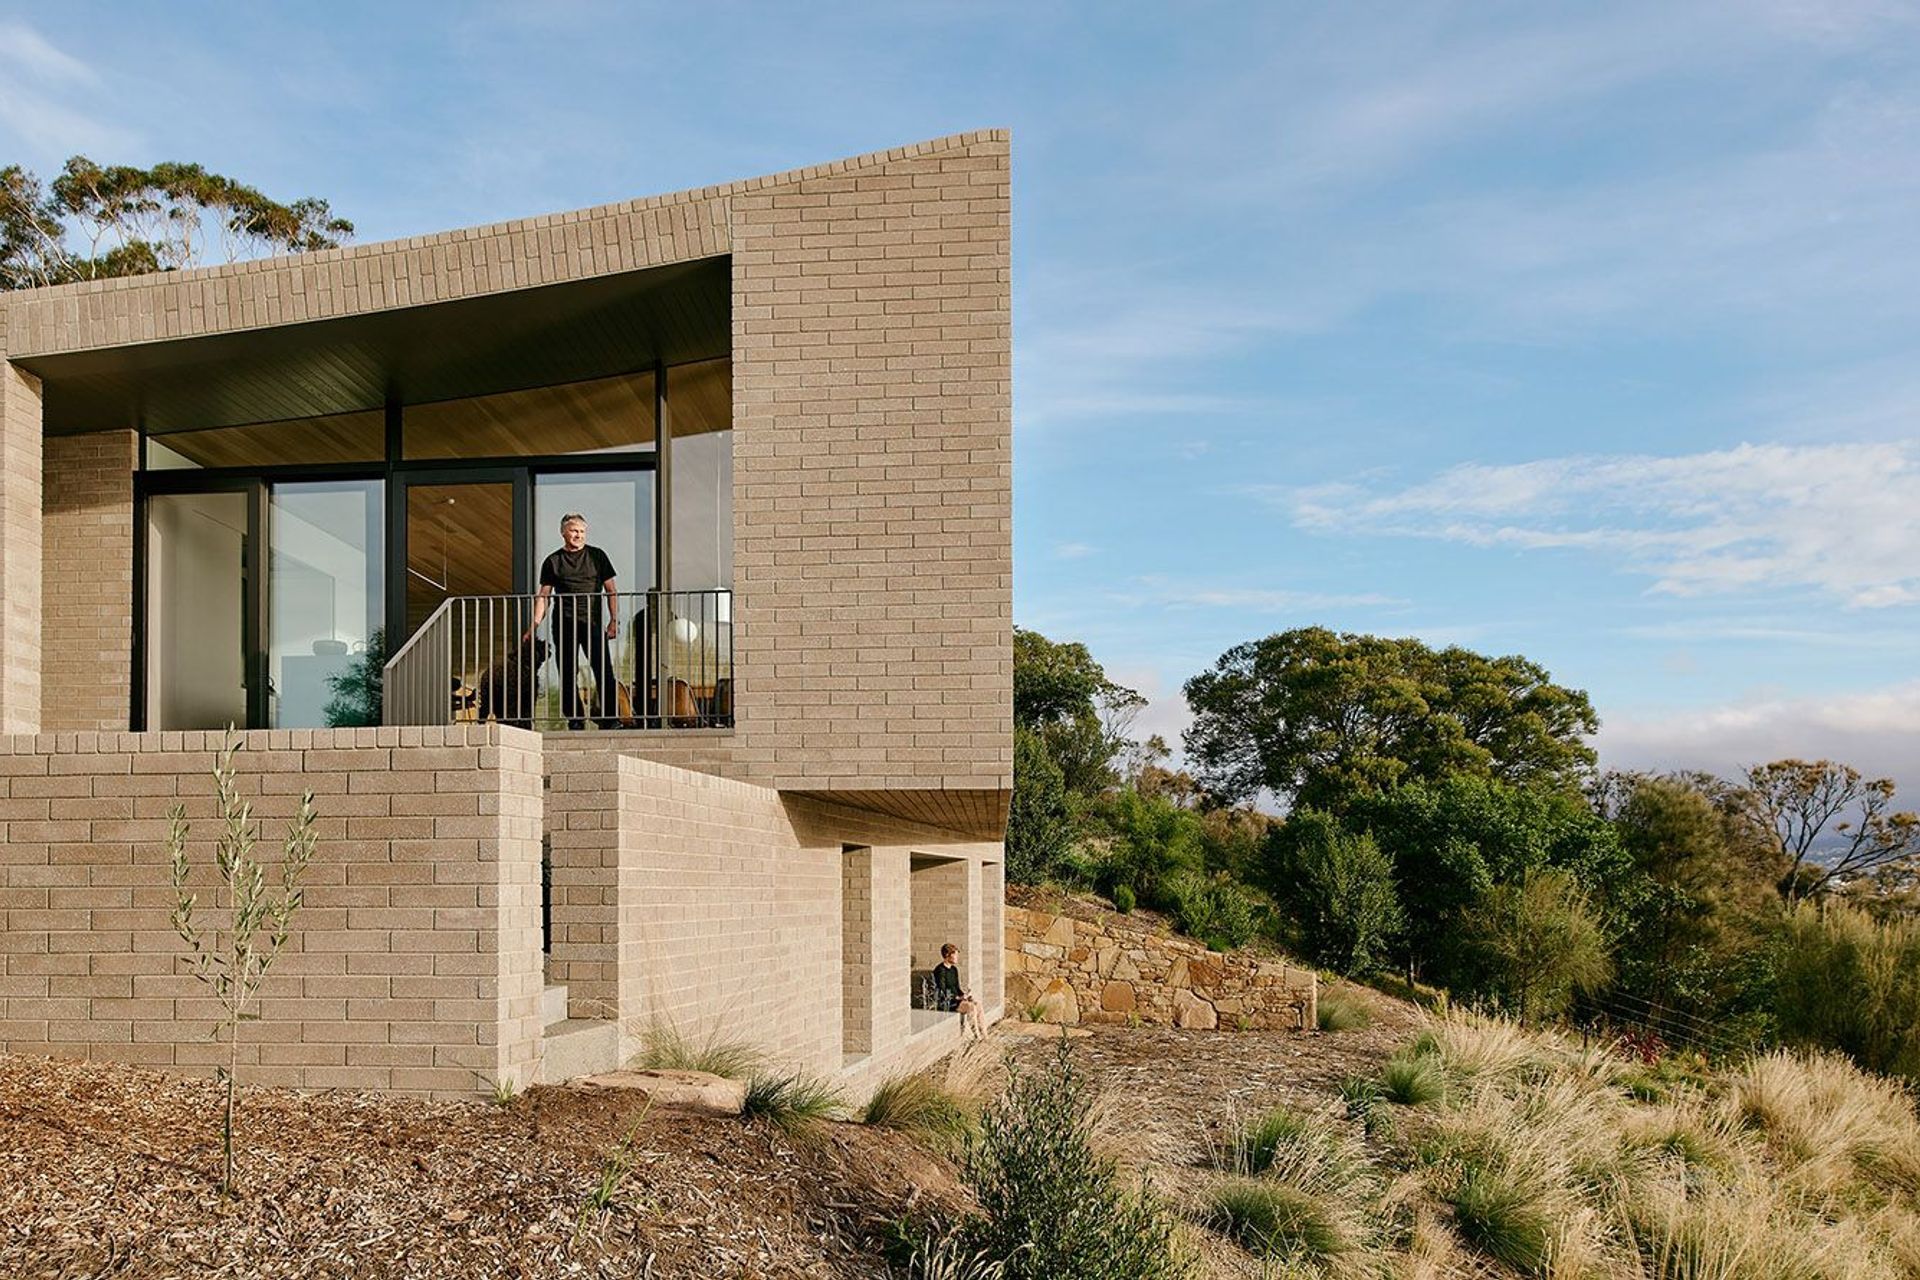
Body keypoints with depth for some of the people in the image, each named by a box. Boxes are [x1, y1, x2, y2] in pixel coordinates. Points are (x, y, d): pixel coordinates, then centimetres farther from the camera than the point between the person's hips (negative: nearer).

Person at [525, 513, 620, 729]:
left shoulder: (597, 556, 10)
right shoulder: (553, 561, 11)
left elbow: (611, 590, 8)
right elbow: (544, 596, 10)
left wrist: (614, 620, -2)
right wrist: (535, 625, -1)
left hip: (592, 622, -1)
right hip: (564, 624, 1)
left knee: (604, 671, -10)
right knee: (568, 674, 1)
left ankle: (609, 719, -8)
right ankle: (575, 719, 8)